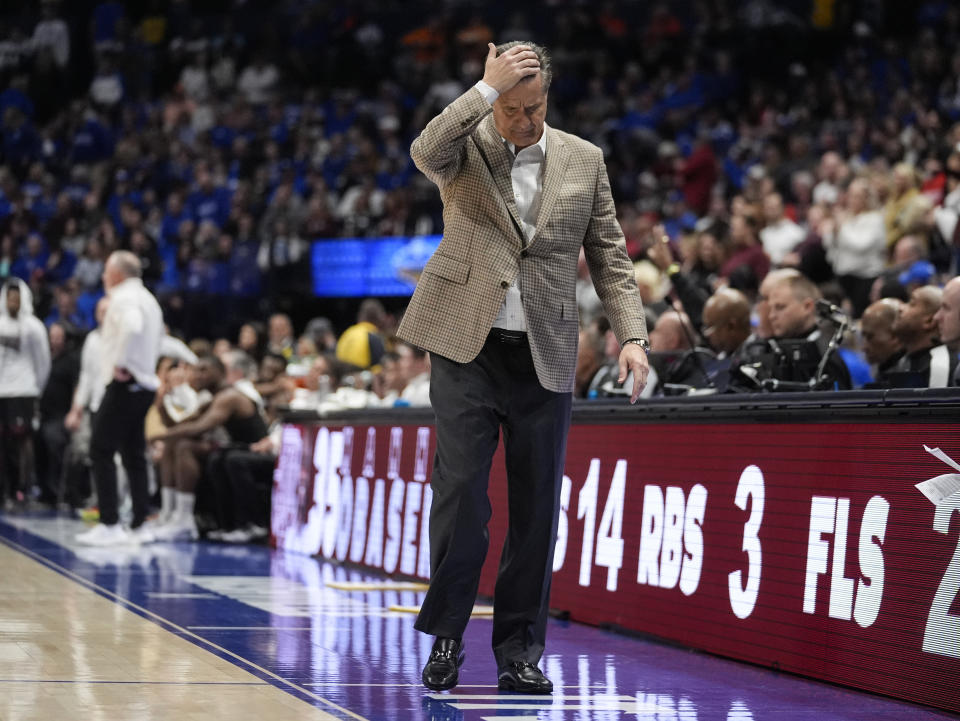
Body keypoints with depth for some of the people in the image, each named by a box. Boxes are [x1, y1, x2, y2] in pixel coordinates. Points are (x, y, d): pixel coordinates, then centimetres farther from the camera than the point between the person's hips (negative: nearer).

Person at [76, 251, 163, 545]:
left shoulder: (124, 298, -12)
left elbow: (132, 327, -32)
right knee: (133, 455, 11)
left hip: (124, 385, -10)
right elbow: (158, 335, 28)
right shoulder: (148, 299, 19)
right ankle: (141, 521, 9)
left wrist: (121, 363, -23)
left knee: (101, 450, -7)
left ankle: (109, 524, -11)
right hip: (144, 384, 10)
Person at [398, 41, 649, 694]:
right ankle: (447, 635, 6)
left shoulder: (584, 160, 9)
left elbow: (610, 257, 10)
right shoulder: (465, 147, 3)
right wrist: (488, 88, -22)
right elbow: (425, 152, -22)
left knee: (537, 505, 3)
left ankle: (520, 650, 13)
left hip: (545, 356, 2)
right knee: (460, 490, -8)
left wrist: (632, 335, -2)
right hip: (467, 347, -2)